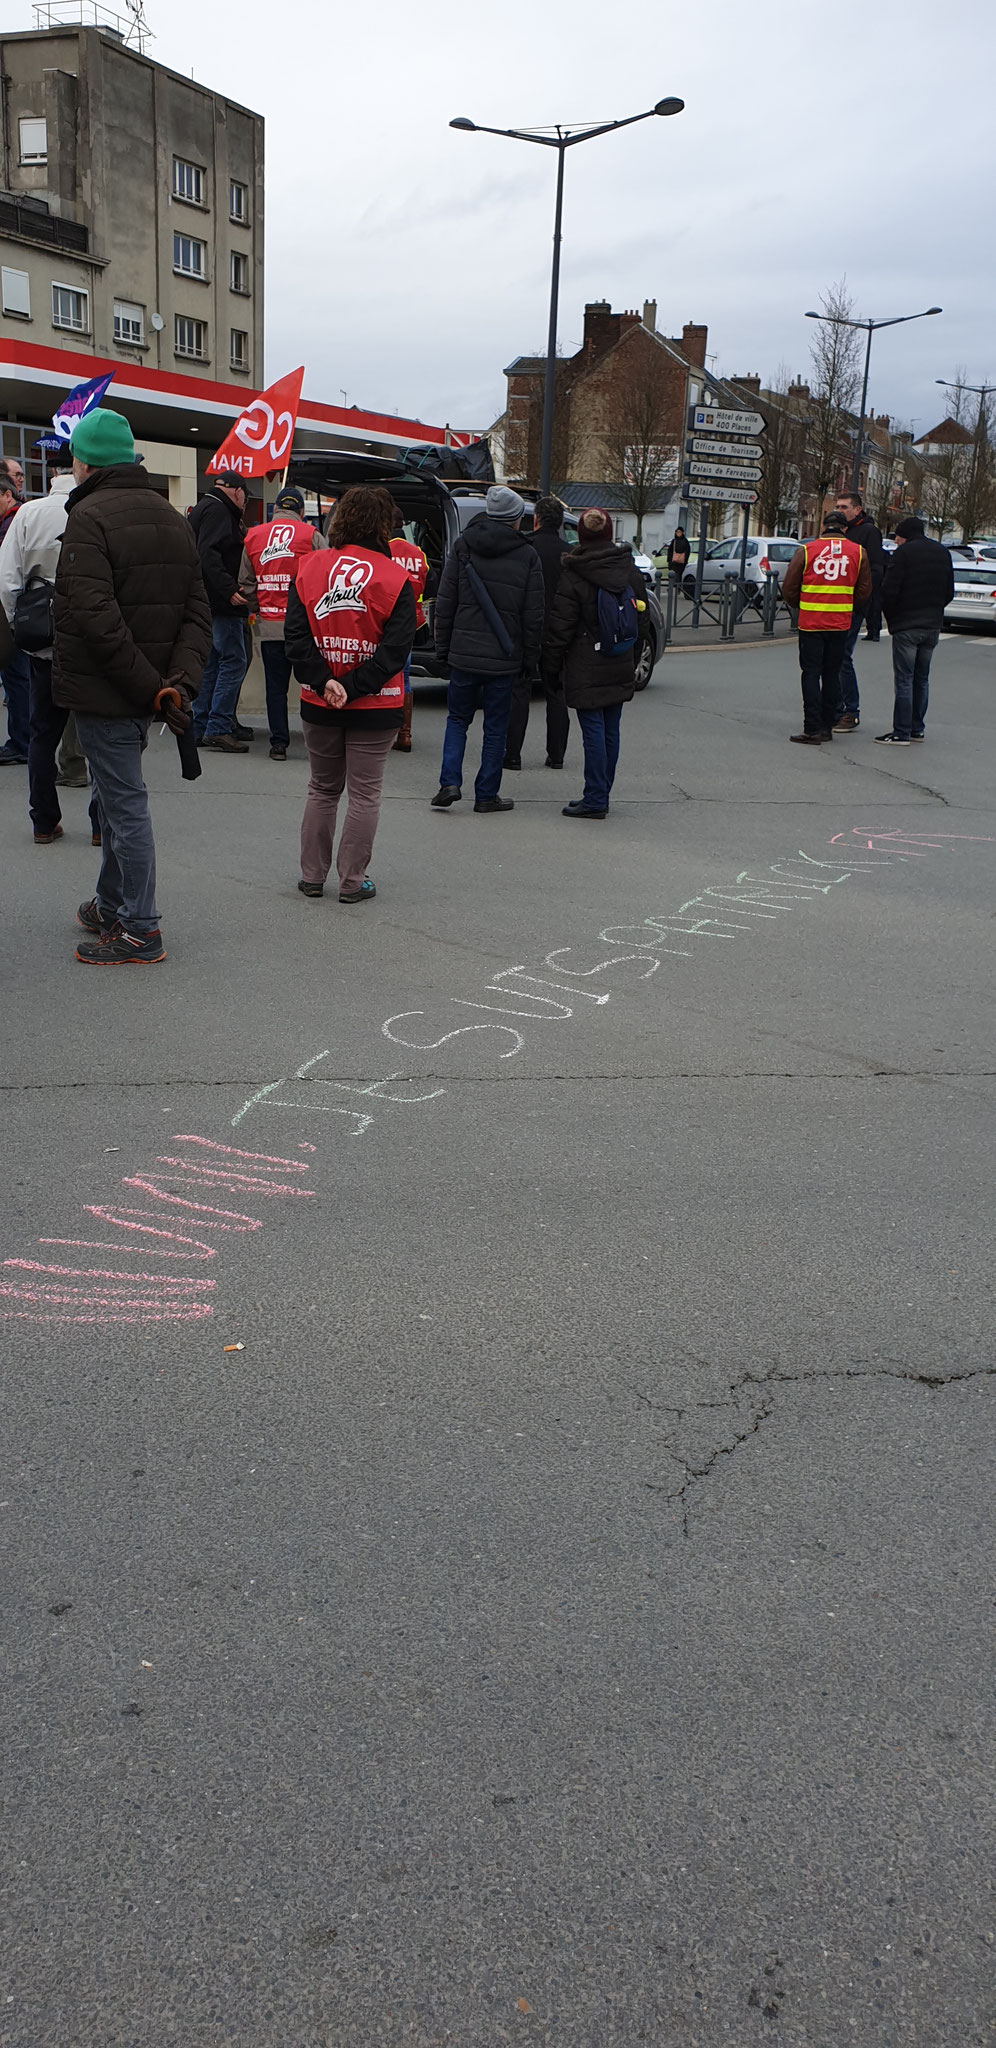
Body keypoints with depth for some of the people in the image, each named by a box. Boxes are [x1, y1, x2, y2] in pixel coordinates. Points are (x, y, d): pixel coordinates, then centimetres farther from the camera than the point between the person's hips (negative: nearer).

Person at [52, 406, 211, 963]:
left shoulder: (90, 516, -14)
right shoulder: (172, 518, 13)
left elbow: (94, 616, -25)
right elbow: (197, 611, 6)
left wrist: (149, 686, -22)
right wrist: (181, 680, -7)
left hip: (106, 689, -8)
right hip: (145, 692, 8)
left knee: (125, 803, -3)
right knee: (119, 797, 21)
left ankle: (139, 932, 3)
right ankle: (112, 907, 33)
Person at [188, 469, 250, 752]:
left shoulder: (203, 508, 22)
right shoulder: (217, 510, -10)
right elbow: (209, 555, -22)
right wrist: (229, 589, -28)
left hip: (205, 603, 11)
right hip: (220, 604, -11)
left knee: (211, 663, 13)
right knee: (233, 660, -10)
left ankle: (200, 729, 16)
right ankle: (218, 728, -12)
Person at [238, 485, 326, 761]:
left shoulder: (253, 537, 8)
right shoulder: (312, 536, -3)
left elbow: (246, 584, 11)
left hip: (270, 625, 2)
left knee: (275, 687, 7)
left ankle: (279, 743, 7)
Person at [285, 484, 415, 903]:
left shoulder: (310, 567, 0)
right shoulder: (395, 578, -9)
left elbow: (296, 635, -7)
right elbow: (396, 647, -16)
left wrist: (323, 682, -12)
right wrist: (355, 687, -16)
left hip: (318, 704, 3)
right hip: (375, 709, -3)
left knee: (322, 789, 17)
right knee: (364, 793, 7)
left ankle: (312, 876, 21)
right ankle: (352, 882, 9)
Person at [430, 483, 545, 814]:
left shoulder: (462, 547, 1)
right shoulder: (527, 556, -3)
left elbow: (445, 603, 2)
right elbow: (534, 614, -2)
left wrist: (443, 646, 10)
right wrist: (530, 658, 6)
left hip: (464, 653, 1)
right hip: (505, 658, -1)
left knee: (457, 718, 14)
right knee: (495, 726, 8)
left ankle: (450, 782, -1)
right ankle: (486, 794, 11)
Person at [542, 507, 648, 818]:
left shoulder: (573, 574, -11)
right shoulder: (629, 569, 5)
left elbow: (561, 624, -10)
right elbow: (640, 615, 13)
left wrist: (550, 659, 2)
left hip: (586, 669, -5)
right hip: (621, 669, 5)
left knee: (593, 731, -4)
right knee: (611, 730, 11)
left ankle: (595, 799, -2)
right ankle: (601, 797, 18)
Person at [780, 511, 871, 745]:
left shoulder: (806, 550, -4)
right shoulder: (858, 552, 4)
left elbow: (788, 589, -1)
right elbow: (864, 591, 7)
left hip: (810, 622, -2)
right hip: (841, 624, 3)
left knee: (811, 674, 0)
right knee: (832, 673, 13)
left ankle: (812, 729, -6)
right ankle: (827, 726, 15)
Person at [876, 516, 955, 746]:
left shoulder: (904, 553, -9)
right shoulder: (943, 553, 13)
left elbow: (889, 590, -14)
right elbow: (949, 592, 14)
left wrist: (890, 616, 1)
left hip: (907, 625, -7)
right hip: (933, 625, 7)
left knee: (904, 679, -5)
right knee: (922, 678, 15)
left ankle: (901, 732, -7)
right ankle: (917, 728, 17)